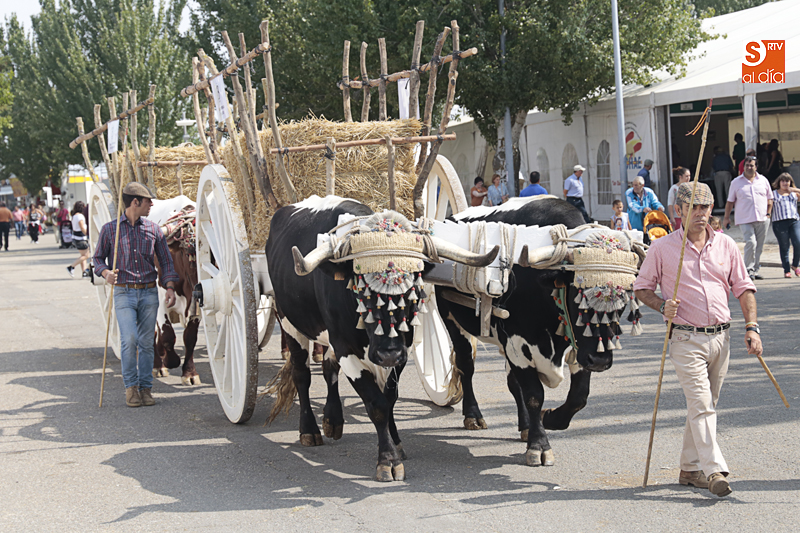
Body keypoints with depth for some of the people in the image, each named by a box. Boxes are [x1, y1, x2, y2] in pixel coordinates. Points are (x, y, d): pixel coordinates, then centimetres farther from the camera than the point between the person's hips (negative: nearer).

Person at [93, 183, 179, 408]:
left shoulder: (153, 229, 8)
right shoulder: (110, 229, 2)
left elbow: (165, 261, 11)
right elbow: (98, 258, 10)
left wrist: (170, 287, -3)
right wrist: (106, 273, -12)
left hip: (149, 292, 3)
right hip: (124, 293, -3)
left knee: (147, 343, 4)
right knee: (129, 339, -14)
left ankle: (145, 387, 14)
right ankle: (130, 387, 1)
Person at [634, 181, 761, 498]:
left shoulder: (726, 245, 7)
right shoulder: (662, 249, -2)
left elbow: (743, 288, 12)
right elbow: (641, 288, 5)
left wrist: (751, 327, 1)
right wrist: (662, 306, -14)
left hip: (721, 338, 4)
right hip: (686, 340, -4)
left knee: (704, 406, 11)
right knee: (701, 406, -13)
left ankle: (690, 469, 22)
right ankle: (714, 472, -16)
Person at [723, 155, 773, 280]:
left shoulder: (763, 180, 11)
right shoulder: (736, 182, 5)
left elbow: (769, 199, 18)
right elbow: (730, 201, 10)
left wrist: (768, 213, 7)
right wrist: (726, 217, 8)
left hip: (762, 219, 3)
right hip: (745, 220, -3)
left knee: (759, 247, 6)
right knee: (751, 243, -18)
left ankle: (755, 270, 15)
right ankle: (748, 269, -9)